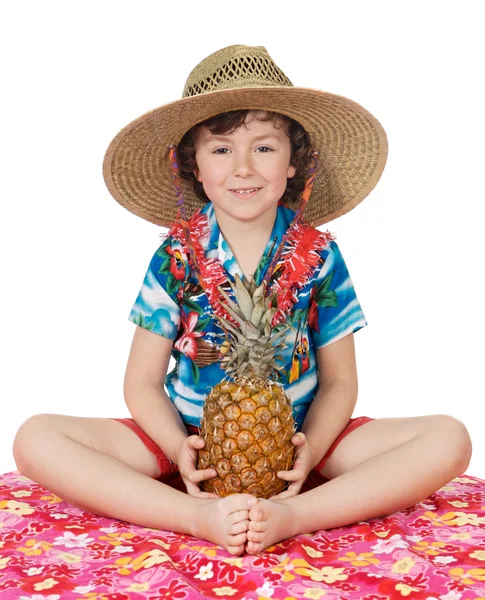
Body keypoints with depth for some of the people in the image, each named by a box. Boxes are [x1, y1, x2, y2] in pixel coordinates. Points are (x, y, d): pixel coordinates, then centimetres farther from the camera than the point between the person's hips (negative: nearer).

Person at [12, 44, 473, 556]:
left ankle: (294, 515, -30)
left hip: (297, 442, 1)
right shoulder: (174, 260, -3)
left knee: (448, 439, -21)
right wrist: (179, 449, -21)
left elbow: (339, 380, 2)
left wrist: (311, 449, -19)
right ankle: (196, 516, -29)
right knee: (35, 440, -20)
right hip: (193, 443, 0)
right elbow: (143, 383, -1)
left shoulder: (319, 258, -2)